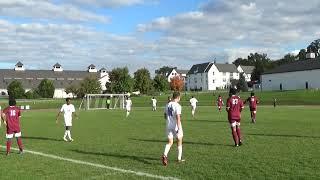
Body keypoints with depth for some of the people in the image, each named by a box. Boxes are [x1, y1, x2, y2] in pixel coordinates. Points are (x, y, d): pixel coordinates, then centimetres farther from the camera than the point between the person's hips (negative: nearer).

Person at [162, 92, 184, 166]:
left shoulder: (167, 105, 6)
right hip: (176, 126, -5)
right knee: (179, 142, 12)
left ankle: (165, 155, -17)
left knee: (170, 142, 7)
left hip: (169, 126, 5)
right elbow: (178, 118, -23)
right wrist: (179, 128, -25)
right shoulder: (177, 106, -15)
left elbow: (165, 116, 17)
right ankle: (179, 159, 21)